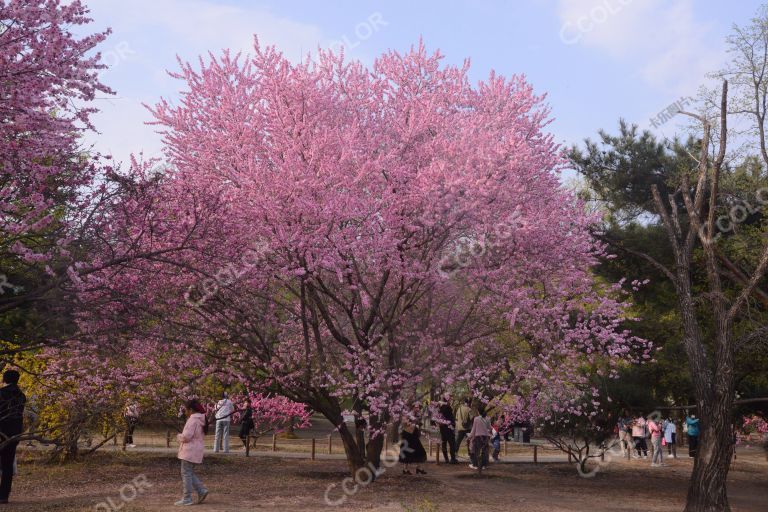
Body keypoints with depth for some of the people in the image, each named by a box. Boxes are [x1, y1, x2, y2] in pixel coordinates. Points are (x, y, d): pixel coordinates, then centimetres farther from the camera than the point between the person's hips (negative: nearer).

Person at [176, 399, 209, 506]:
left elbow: (186, 436, -22)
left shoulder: (192, 420, -17)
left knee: (186, 473, -2)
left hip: (190, 452, -10)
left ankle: (187, 498, 2)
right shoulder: (200, 420, 14)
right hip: (196, 450, 10)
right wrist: (182, 437, 15)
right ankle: (202, 490, 10)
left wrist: (179, 436, -2)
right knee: (189, 473, 17)